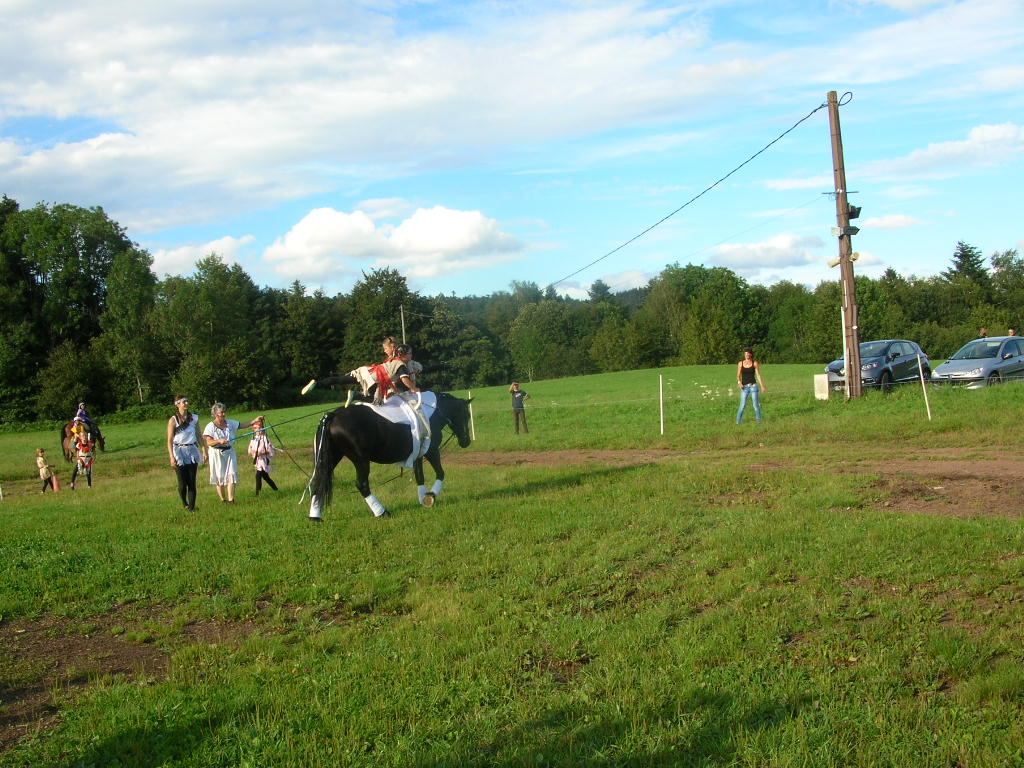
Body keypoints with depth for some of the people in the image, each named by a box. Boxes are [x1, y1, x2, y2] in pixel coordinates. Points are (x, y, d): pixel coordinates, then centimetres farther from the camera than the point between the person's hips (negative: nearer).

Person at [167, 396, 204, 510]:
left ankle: (192, 506, 0)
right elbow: (170, 440, -7)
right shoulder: (173, 420, -6)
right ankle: (184, 503, 26)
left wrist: (204, 450, 12)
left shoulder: (194, 418, 5)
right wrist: (172, 457, -13)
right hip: (179, 453, -3)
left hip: (192, 452, 3)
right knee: (182, 482, 1)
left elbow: (199, 435, 14)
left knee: (192, 481, -3)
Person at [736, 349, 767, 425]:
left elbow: (758, 375, 2)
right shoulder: (741, 363, 6)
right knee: (742, 405, -5)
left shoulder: (755, 363, 2)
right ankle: (738, 422, 1)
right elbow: (738, 375, 8)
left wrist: (762, 386, -4)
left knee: (756, 405, 0)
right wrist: (739, 382, -10)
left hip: (753, 386, -1)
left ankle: (759, 421, 10)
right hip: (744, 387, 1)